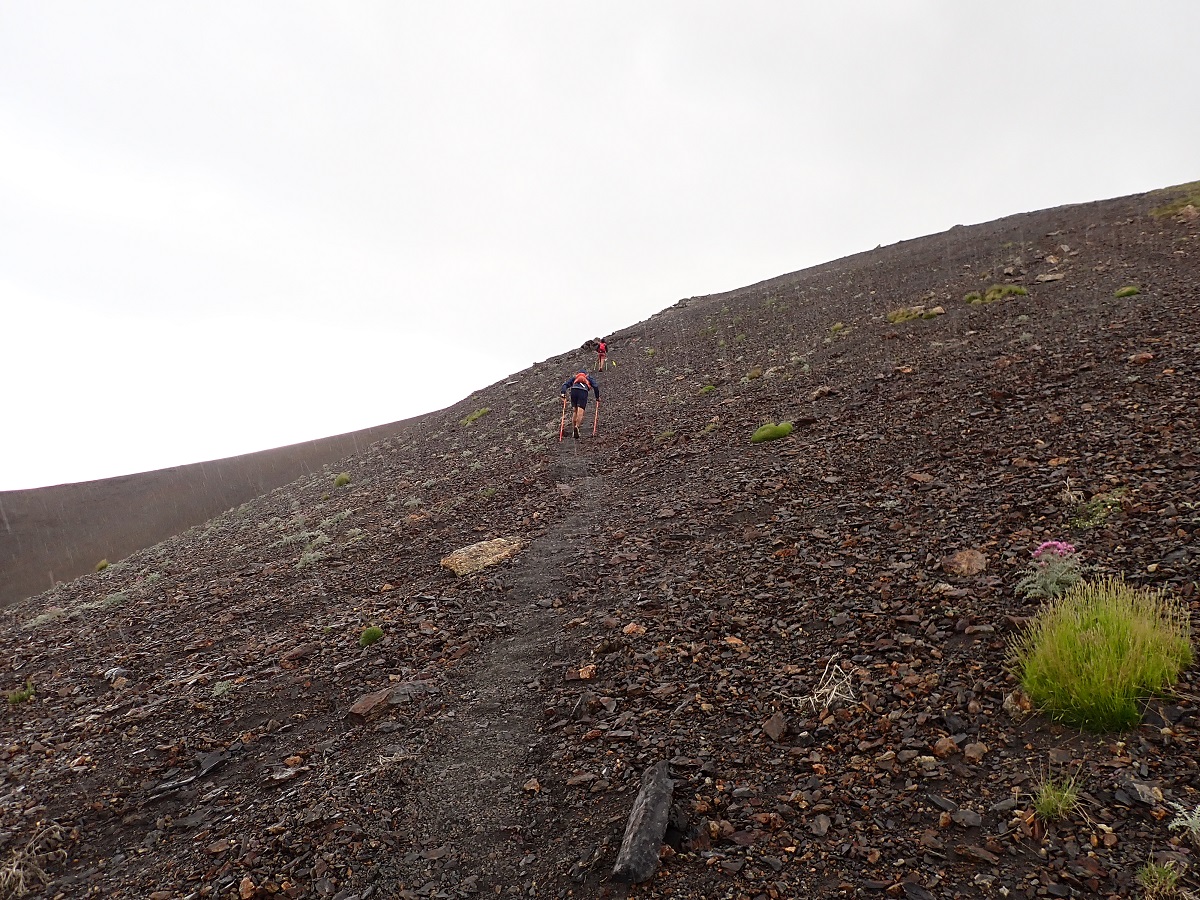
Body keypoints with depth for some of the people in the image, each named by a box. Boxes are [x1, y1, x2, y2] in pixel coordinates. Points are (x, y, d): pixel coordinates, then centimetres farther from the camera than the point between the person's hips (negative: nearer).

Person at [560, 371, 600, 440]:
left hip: (573, 390, 2)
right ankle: (576, 426, -33)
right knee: (580, 412, -10)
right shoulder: (589, 378, 33)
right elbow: (596, 386, 17)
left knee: (574, 411, 13)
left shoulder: (574, 377, 36)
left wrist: (563, 392, 7)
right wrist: (597, 397, 23)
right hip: (583, 391, -2)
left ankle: (573, 428, 8)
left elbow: (565, 384, 19)